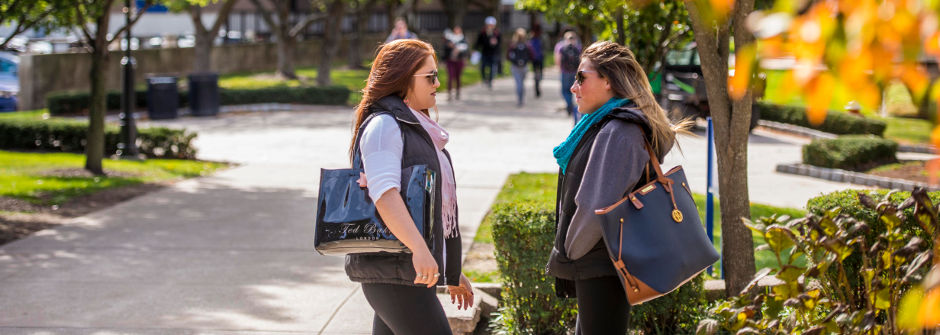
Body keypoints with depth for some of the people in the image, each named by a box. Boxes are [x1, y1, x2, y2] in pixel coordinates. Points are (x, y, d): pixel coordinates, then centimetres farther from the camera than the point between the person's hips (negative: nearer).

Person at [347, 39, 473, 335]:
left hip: (413, 272, 9)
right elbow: (384, 192, -24)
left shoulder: (419, 129, 22)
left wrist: (452, 272, 28)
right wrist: (419, 249, -35)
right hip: (391, 269, -9)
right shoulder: (384, 125, -9)